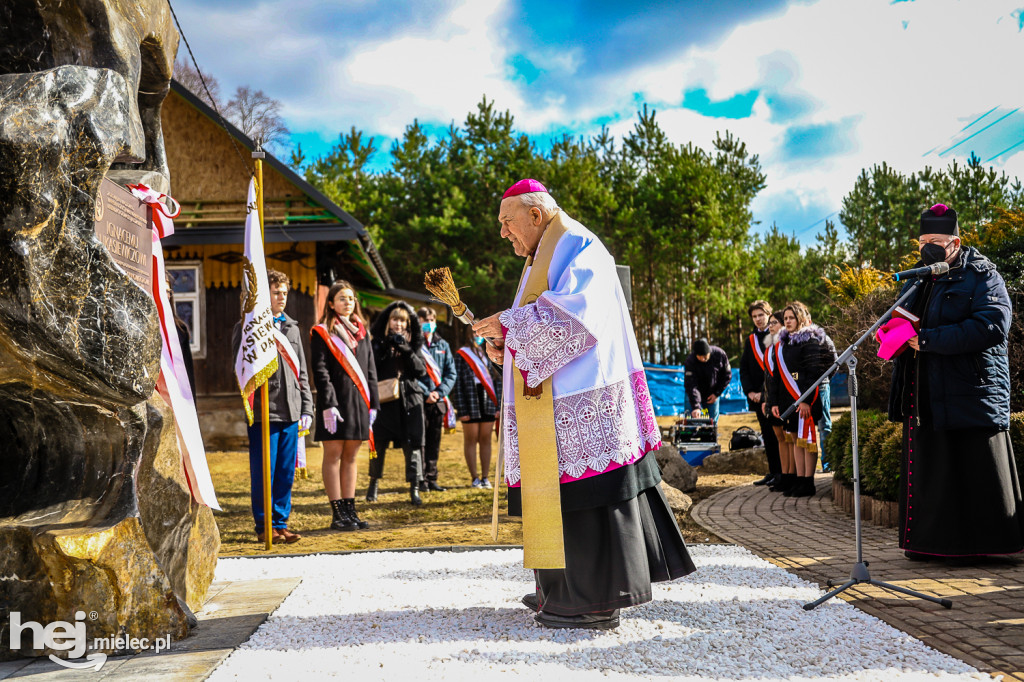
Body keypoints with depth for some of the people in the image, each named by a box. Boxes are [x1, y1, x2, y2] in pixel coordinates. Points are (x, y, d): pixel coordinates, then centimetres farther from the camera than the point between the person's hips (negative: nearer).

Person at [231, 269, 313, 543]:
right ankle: (264, 526, 10)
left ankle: (280, 522, 17)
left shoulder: (292, 328, 18)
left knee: (286, 473, 8)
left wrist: (306, 408, 13)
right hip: (263, 411, -5)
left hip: (290, 411, 5)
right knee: (263, 472, 0)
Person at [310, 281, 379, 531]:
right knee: (333, 456, -1)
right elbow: (320, 371, -8)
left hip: (358, 402, 5)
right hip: (336, 401, -5)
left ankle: (350, 510, 15)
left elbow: (370, 370, 15)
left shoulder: (361, 332, 15)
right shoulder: (322, 333, -1)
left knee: (350, 457, 10)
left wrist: (373, 403, 8)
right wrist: (329, 405, -16)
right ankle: (337, 514, 3)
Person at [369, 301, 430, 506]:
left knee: (412, 443, -4)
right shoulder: (378, 343, 6)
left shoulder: (413, 344, 11)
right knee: (379, 443, 4)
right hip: (384, 400, -1)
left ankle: (414, 488, 0)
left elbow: (421, 370, 0)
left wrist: (406, 350, -11)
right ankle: (374, 482, 24)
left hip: (410, 399, 1)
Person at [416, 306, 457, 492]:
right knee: (420, 441, -3)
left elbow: (451, 374, 8)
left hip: (438, 401, 4)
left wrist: (439, 392, -6)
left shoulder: (443, 345, 12)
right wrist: (425, 393, -13)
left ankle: (432, 478, 15)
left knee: (434, 442, 9)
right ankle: (421, 479, 2)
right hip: (419, 400, -4)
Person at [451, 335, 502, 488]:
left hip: (488, 401, 3)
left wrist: (499, 405, 4)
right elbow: (457, 383, -3)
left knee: (485, 440, 7)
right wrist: (461, 409, -8)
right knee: (470, 440, 4)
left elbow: (498, 379, 11)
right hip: (470, 402, -3)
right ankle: (474, 477, 10)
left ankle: (485, 477, 13)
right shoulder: (461, 355, 1)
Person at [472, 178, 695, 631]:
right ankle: (565, 590, 18)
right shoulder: (544, 260, 23)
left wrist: (509, 326, -18)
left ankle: (595, 602, 0)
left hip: (582, 404, -10)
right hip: (557, 405, 10)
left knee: (585, 492, -6)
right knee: (564, 491, 11)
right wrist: (506, 348, 7)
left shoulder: (579, 249, -7)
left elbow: (574, 315, -22)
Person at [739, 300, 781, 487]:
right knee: (767, 436, 9)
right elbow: (744, 368, 14)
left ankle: (781, 472, 2)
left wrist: (765, 392, -13)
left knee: (777, 434, -4)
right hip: (758, 397, 5)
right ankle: (773, 472, 15)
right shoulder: (750, 340, 15)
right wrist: (750, 391, -1)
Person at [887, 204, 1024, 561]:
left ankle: (986, 543, 8)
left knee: (977, 471, -2)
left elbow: (992, 325, -19)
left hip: (971, 394, -6)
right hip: (924, 398, 7)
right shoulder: (915, 283, 19)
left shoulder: (981, 276, -3)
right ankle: (928, 542, 16)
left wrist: (927, 340, -20)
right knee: (928, 470, 9)